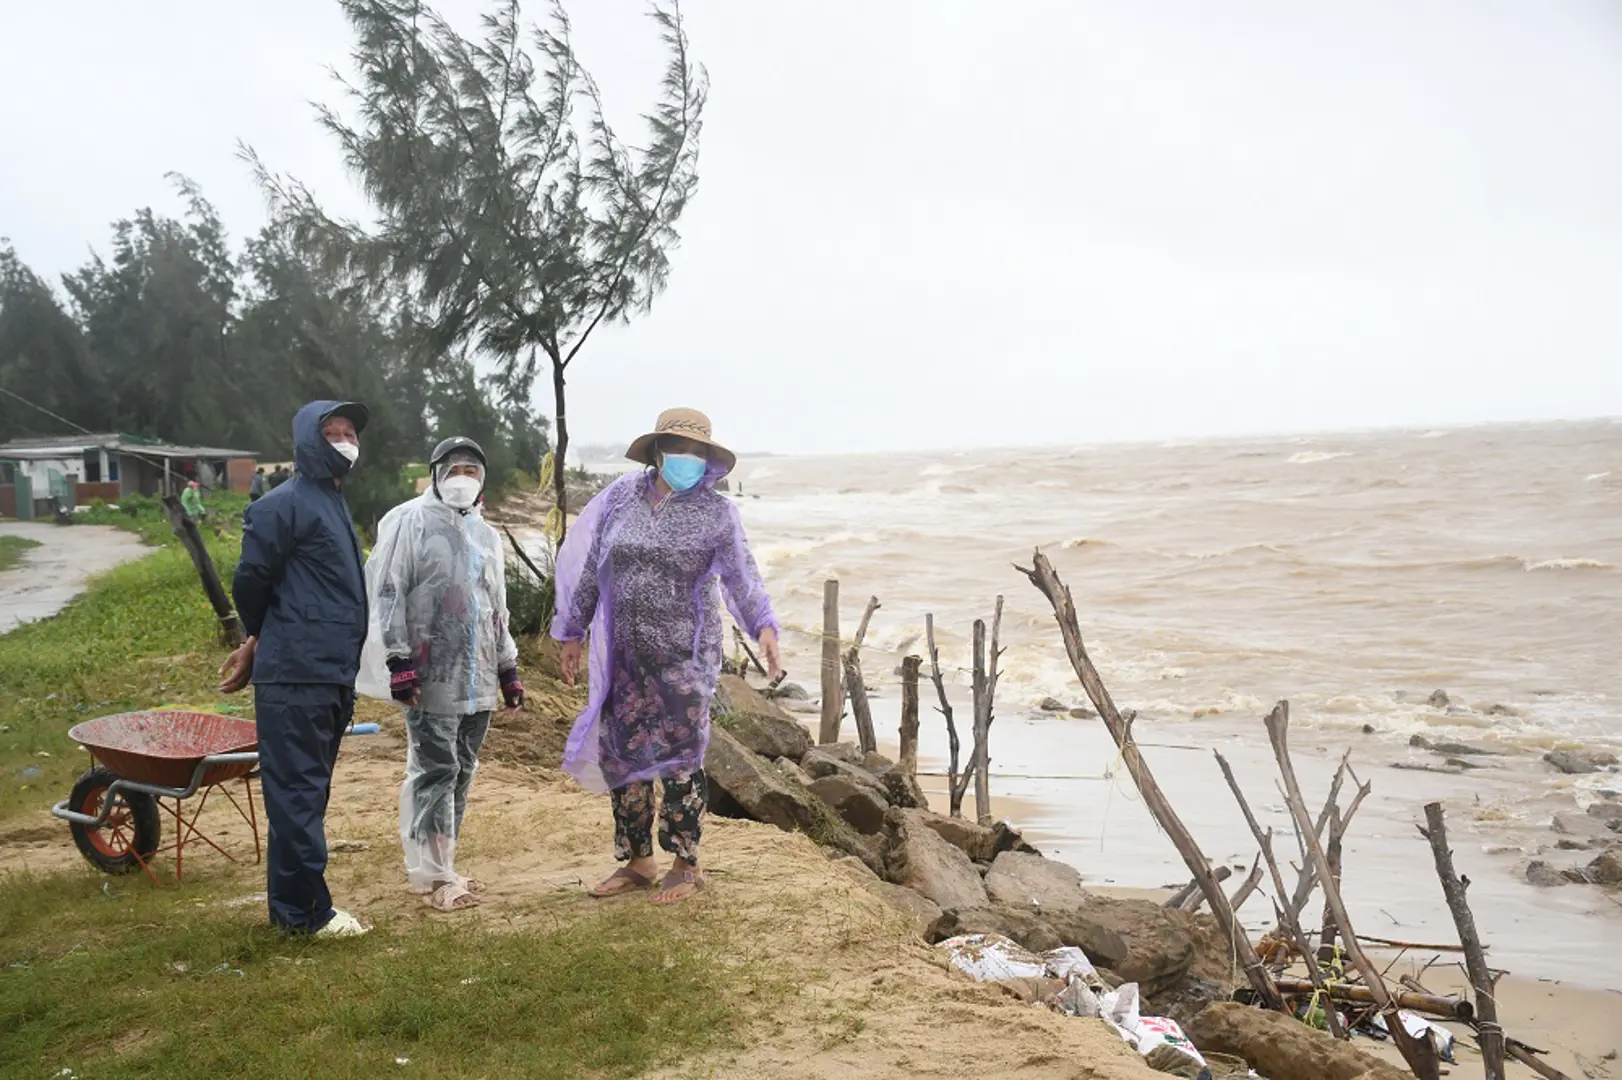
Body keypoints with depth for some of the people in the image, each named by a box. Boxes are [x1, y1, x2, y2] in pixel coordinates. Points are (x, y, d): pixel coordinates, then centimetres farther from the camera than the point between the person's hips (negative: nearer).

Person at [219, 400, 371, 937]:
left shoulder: (333, 504, 18)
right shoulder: (284, 505, -10)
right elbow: (250, 580, -9)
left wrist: (261, 645, 15)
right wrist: (261, 640, 8)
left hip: (331, 677, 9)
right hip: (296, 677, -9)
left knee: (308, 792, 14)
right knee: (297, 792, -3)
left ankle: (295, 904, 23)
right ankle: (305, 911, 3)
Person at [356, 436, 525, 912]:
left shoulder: (485, 534, 18)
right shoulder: (411, 522, -3)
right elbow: (388, 592, -9)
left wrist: (508, 669, 22)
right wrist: (399, 659, -16)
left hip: (477, 678, 7)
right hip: (430, 676, -7)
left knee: (461, 772, 9)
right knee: (434, 771, -6)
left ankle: (438, 867, 19)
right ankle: (433, 875, 2)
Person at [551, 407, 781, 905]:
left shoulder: (716, 512, -2)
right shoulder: (621, 496, 5)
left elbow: (742, 577, -5)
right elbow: (589, 565, 10)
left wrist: (764, 626, -22)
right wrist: (572, 632, 12)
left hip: (685, 656, -3)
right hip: (623, 655, 4)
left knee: (678, 757, 0)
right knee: (622, 753, 9)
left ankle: (685, 865, 16)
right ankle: (636, 862, 24)